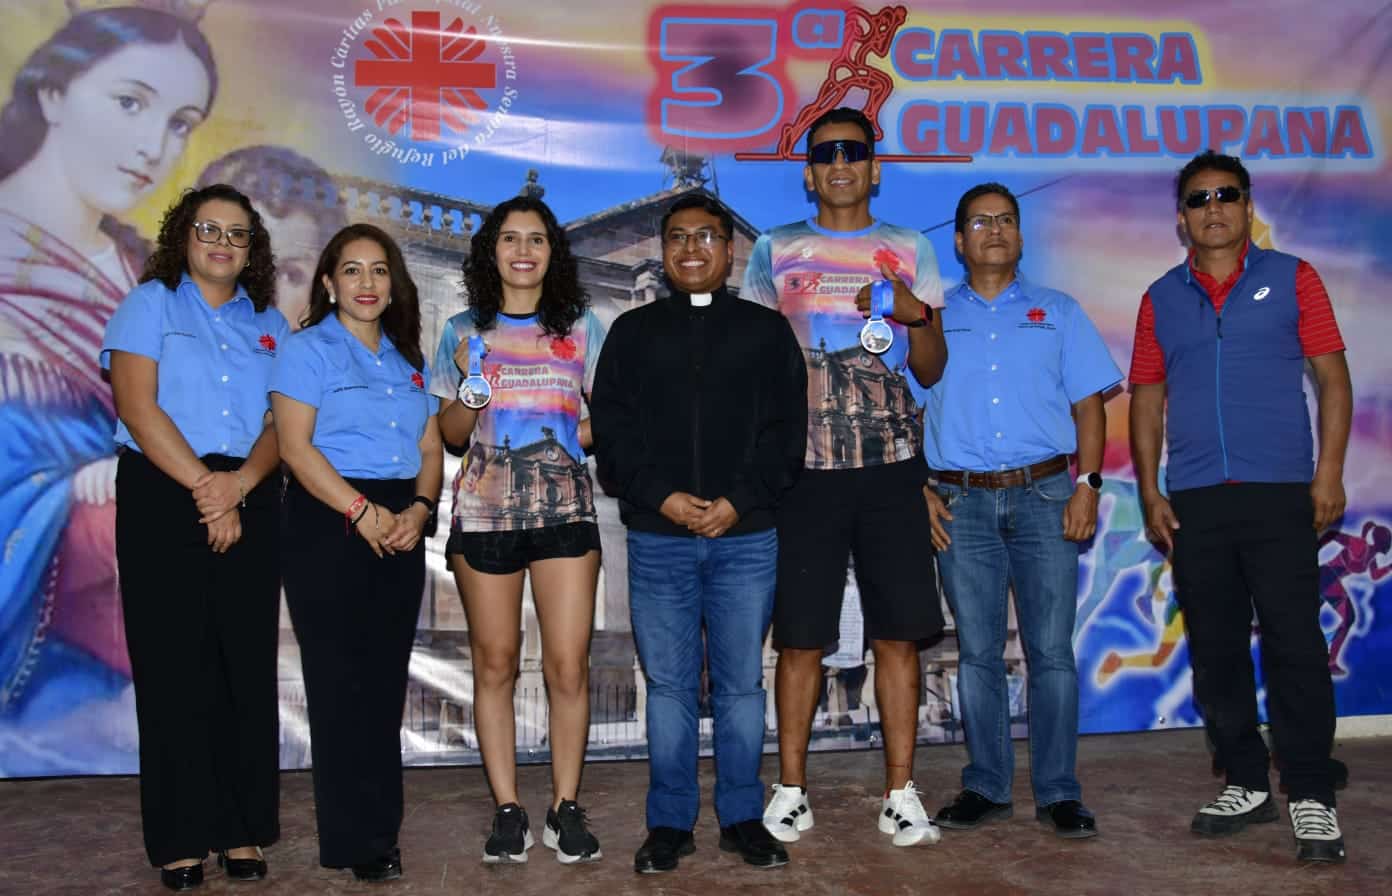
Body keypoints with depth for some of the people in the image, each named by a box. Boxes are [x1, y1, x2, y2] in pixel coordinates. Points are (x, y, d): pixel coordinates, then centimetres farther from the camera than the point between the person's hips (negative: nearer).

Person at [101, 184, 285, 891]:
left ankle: (242, 829, 10)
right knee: (173, 665, -1)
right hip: (161, 496, -3)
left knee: (248, 665, 2)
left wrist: (240, 483, -13)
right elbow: (138, 405, -6)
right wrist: (202, 487, -13)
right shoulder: (150, 304, 7)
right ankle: (179, 838, 7)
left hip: (250, 503, 3)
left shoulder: (268, 323, 17)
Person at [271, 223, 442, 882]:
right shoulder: (308, 350, 0)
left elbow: (430, 448, 13)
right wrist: (363, 512, -16)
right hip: (328, 526, -5)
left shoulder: (408, 360, 17)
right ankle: (357, 841, 9)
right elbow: (296, 446, -10)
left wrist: (418, 510, -6)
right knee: (341, 681, -1)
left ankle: (379, 827, 18)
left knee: (386, 680, 8)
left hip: (400, 528, 5)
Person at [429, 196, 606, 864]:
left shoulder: (581, 327, 9)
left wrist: (586, 430, -9)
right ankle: (507, 811, 14)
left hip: (565, 507, 0)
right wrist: (470, 387, -9)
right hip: (485, 510, 1)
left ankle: (566, 808, 9)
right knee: (495, 662, 3)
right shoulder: (463, 332, 9)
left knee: (568, 664, -5)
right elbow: (450, 433, 10)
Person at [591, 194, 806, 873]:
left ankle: (741, 818, 18)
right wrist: (661, 497, -11)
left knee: (741, 684, 6)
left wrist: (739, 501, -10)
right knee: (668, 684, 6)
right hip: (657, 539, 1)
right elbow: (611, 429, 3)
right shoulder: (632, 332, 12)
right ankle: (669, 823, 16)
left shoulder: (767, 331, 10)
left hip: (746, 536, 0)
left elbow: (785, 430, 3)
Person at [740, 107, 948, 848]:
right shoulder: (776, 251, 11)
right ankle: (791, 788, 14)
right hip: (804, 465, -1)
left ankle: (901, 793, 10)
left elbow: (932, 371, 11)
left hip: (892, 462, 1)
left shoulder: (909, 250, 14)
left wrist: (917, 315, -9)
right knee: (800, 635, 1)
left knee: (897, 632, 0)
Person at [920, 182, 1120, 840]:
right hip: (962, 502, 1)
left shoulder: (1058, 312, 14)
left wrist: (1087, 482, -4)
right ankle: (986, 786, 15)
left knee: (1052, 650, -1)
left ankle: (1058, 791, 9)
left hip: (1044, 495, 0)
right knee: (977, 652, 5)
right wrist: (921, 490, -2)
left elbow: (1088, 403, 8)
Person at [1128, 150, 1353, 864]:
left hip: (1280, 491, -3)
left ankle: (1312, 797, 6)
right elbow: (1147, 398, 13)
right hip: (1193, 501, 3)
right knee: (1215, 649, 8)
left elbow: (1332, 377, 3)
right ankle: (1246, 784, 22)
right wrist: (1149, 491, 5)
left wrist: (1329, 472, -7)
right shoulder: (1162, 298, 12)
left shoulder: (1291, 278, 6)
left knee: (1294, 644, -5)